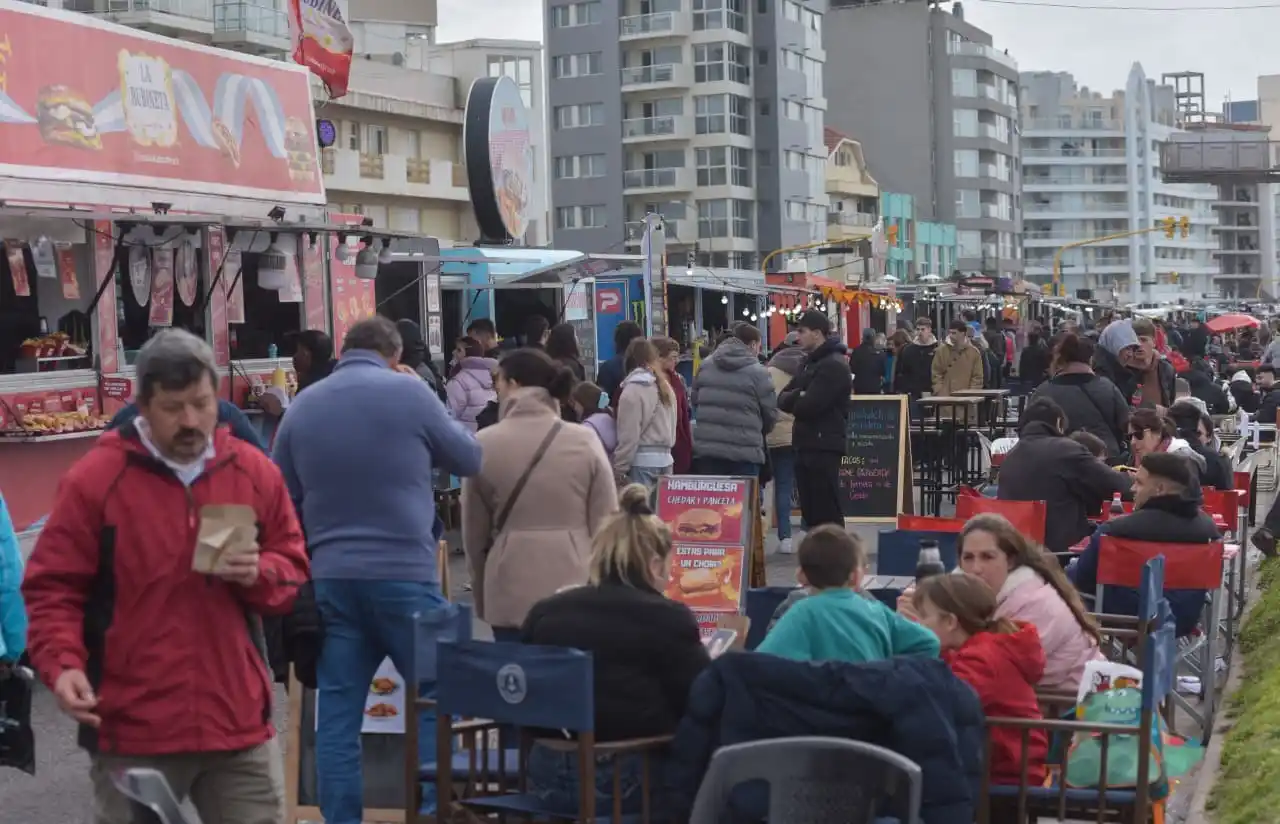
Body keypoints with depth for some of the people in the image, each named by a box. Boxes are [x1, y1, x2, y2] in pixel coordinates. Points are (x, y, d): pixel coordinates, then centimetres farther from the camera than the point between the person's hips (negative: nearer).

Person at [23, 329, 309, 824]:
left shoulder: (256, 472, 6)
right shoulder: (93, 479, -5)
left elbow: (294, 571, 13)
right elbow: (53, 587, -3)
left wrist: (260, 574, -10)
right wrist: (63, 663, -19)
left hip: (239, 724, 3)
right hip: (132, 730, -3)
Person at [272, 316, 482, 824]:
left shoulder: (301, 406, 8)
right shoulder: (407, 391, -5)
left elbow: (283, 499, 15)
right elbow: (470, 459, 7)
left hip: (329, 577, 4)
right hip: (403, 573, -4)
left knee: (337, 714, 5)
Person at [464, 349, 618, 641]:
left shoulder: (483, 445, -1)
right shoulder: (585, 442, -2)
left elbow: (474, 534, 7)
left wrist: (481, 598, 19)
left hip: (509, 594, 0)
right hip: (575, 590, 0)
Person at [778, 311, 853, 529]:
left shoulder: (833, 366, -13)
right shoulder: (810, 362, 19)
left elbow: (808, 407, -21)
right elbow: (782, 399, 12)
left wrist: (793, 400, 1)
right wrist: (798, 397, -10)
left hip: (823, 448, -9)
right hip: (806, 446, 9)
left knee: (827, 514, -6)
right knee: (810, 512, 12)